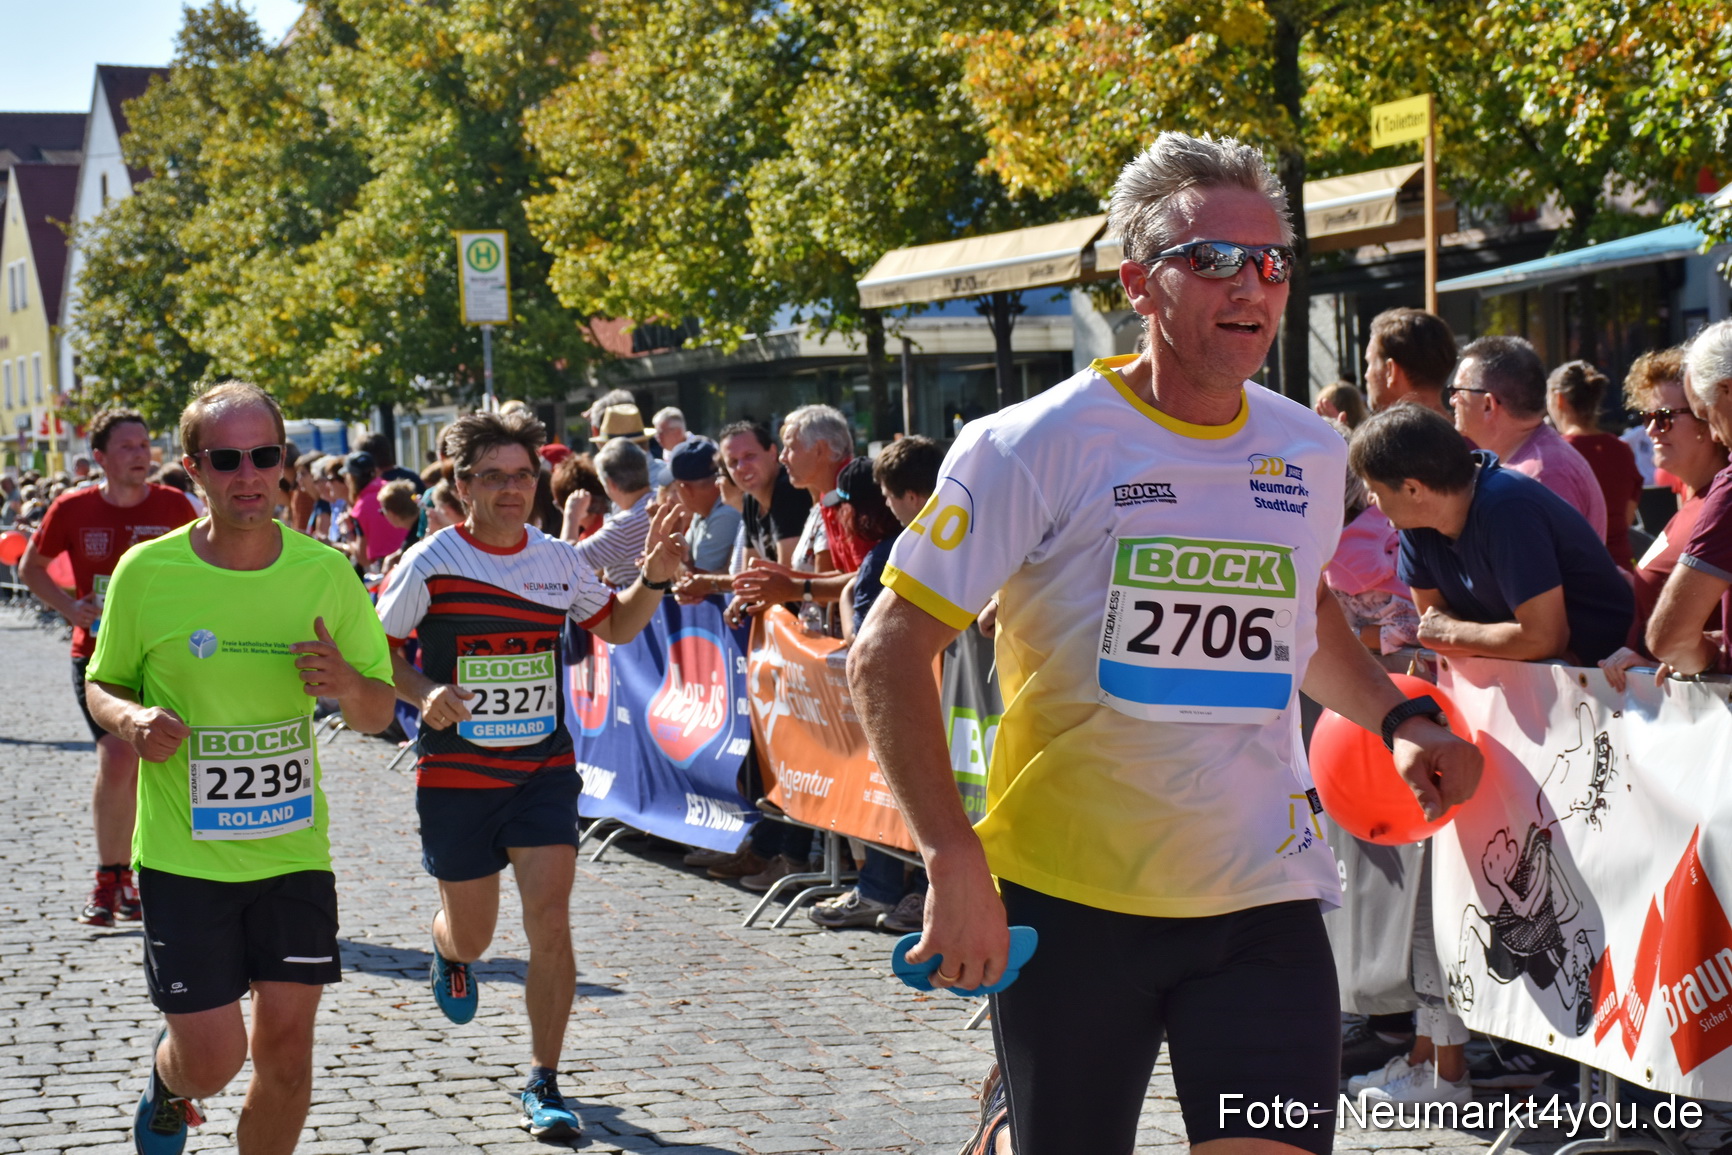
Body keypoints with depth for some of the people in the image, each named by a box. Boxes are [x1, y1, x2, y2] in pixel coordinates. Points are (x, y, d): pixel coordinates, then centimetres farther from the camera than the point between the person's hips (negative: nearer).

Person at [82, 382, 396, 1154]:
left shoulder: (326, 572, -1)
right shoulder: (147, 572, -7)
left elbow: (379, 714, 6)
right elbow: (102, 685, 6)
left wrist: (348, 685, -17)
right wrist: (130, 720, -17)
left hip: (294, 850, 2)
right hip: (183, 854, -2)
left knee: (286, 1047, 3)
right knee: (213, 1058, -2)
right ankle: (168, 1084, 35)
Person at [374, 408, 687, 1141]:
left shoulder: (559, 560, 1)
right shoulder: (430, 565, -10)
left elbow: (614, 627, 15)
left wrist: (653, 580, -3)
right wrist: (424, 693, -22)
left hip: (544, 769, 2)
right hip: (455, 774, -2)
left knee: (550, 920, -11)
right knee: (471, 937, 10)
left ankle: (543, 1086, 1)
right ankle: (447, 952, 51)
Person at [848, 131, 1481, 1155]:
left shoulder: (1314, 455, 5)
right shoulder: (1035, 448, -11)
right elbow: (889, 656, -11)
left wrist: (1399, 718, 9)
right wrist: (955, 861, -19)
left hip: (1264, 899, 3)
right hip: (1069, 901, -3)